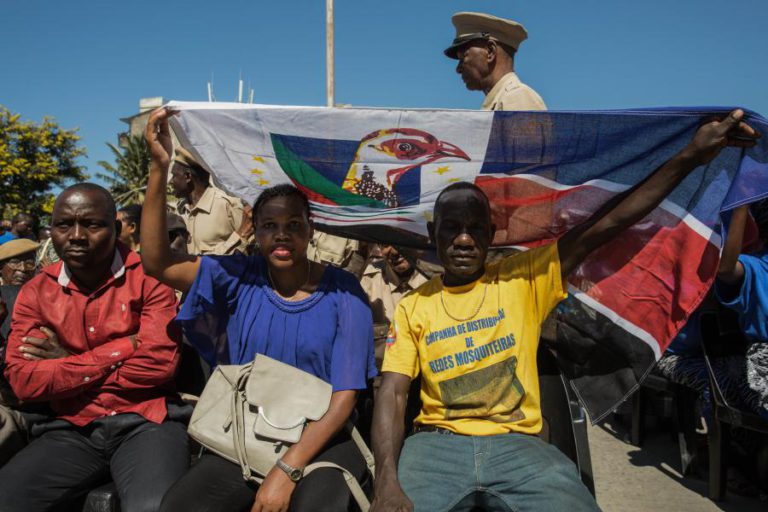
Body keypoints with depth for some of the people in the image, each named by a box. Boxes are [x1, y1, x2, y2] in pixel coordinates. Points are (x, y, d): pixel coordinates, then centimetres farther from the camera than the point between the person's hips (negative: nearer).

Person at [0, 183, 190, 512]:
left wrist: (68, 361, -4)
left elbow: (158, 364, -14)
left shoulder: (148, 277, -2)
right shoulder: (36, 292, 8)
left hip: (145, 422, -4)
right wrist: (124, 348, -9)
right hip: (72, 430, 4)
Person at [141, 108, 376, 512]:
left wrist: (287, 470, -20)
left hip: (321, 442, -2)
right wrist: (159, 166, -20)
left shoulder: (342, 292, -8)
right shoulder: (240, 278, 0)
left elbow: (344, 397, -10)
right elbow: (157, 262, -11)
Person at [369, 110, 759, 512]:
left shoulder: (524, 278, 5)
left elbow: (604, 226, 0)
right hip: (438, 443, 0)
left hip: (516, 444, 1)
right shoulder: (412, 308, 5)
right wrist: (386, 479, -21)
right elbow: (392, 393, -4)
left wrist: (690, 157, -4)